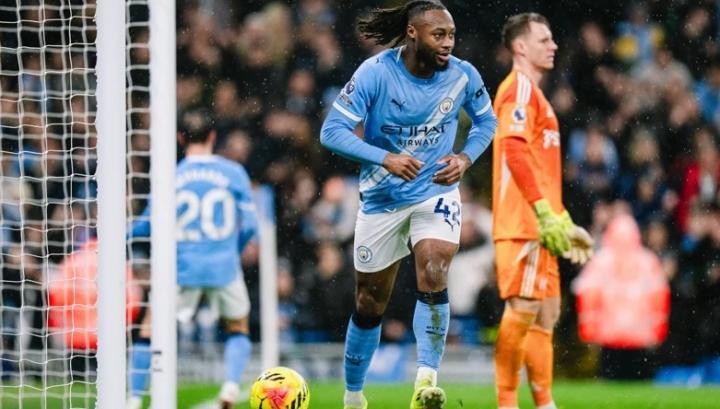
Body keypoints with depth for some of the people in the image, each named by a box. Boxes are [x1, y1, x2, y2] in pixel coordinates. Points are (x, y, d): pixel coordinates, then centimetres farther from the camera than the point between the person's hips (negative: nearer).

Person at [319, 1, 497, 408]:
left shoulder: (463, 76, -10)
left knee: (433, 275, -26)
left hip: (436, 191, 1)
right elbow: (333, 131, -19)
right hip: (383, 201, -1)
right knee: (370, 302, 9)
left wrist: (466, 158, -10)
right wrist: (386, 158, -32)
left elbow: (486, 121, 10)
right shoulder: (376, 73, -18)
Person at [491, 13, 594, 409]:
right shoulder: (519, 88, -9)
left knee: (545, 313, 10)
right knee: (523, 308, -13)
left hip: (538, 226, 10)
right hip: (522, 223, -10)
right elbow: (514, 151, -21)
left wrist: (563, 221, 26)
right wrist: (545, 212, -24)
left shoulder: (533, 93, 22)